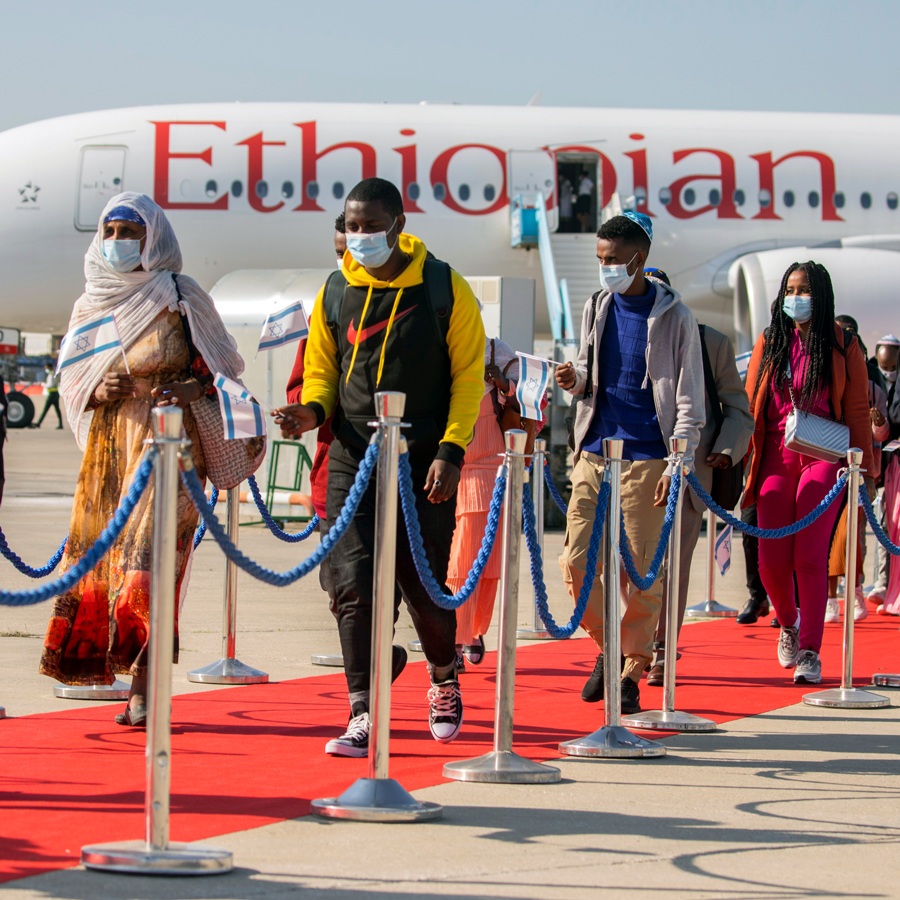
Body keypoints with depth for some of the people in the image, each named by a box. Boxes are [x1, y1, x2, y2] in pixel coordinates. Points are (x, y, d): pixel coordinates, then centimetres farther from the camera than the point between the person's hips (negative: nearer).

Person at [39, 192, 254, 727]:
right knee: (99, 554, -2)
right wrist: (99, 393, -5)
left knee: (148, 555, -14)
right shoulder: (90, 306, 11)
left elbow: (224, 367, 5)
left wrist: (193, 390, -14)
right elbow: (72, 383, 17)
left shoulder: (181, 299, -1)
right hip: (109, 448, 5)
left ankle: (144, 685, -14)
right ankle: (139, 682, 5)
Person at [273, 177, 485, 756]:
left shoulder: (444, 288, -2)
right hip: (353, 463, 2)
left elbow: (468, 374, -1)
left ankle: (444, 678, 33)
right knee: (355, 587, -7)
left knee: (425, 585, 3)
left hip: (424, 465, -2)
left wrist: (451, 449, -11)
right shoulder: (336, 293, 6)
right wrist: (312, 410, -8)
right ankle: (364, 715, -4)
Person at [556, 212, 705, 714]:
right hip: (595, 451, 5)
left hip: (646, 456, -5)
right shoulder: (599, 307, 11)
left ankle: (633, 669, 9)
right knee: (577, 561, 0)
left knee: (641, 571, -3)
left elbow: (689, 397, -4)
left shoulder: (673, 316, -4)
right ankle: (608, 645, 22)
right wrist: (577, 380, -3)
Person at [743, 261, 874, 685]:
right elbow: (750, 404, 12)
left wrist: (866, 470, 3)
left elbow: (857, 412, 6)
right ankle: (788, 623, 28)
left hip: (823, 456, -2)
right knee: (771, 560, -1)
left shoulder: (842, 347, 4)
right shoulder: (769, 343, 11)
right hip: (776, 457, 2)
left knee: (809, 557, -11)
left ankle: (810, 652, -5)